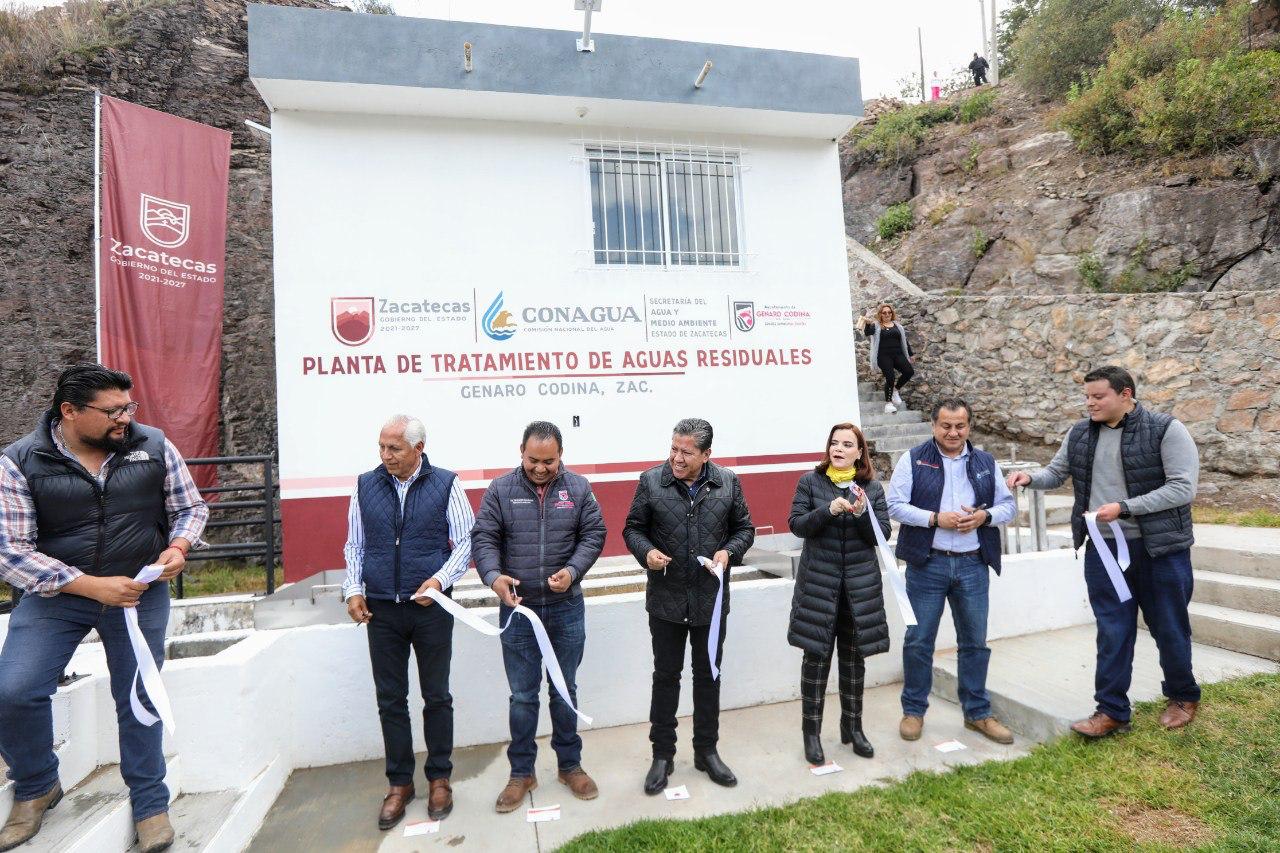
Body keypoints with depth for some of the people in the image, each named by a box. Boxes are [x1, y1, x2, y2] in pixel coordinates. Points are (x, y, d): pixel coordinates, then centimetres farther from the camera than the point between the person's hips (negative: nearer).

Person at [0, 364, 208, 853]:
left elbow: (191, 507, 4)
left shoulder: (153, 446, -6)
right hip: (56, 594, 0)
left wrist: (177, 548, -17)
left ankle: (150, 803, 26)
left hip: (141, 594, 1)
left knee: (138, 699, 8)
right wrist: (93, 586, -21)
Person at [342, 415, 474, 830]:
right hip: (381, 609, 3)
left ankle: (439, 779, 27)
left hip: (431, 607, -2)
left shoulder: (445, 484, -5)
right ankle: (399, 783, 27)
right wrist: (353, 589, 0)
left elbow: (465, 540, -3)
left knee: (437, 697, 9)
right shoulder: (365, 485, 4)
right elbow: (354, 545, 11)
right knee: (390, 699, 11)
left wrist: (440, 579, -17)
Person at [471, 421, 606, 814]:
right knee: (522, 695, 11)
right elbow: (483, 539, -6)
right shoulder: (501, 489, -5)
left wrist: (573, 570, -18)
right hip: (518, 609, -1)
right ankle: (521, 773, 28)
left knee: (564, 691, 16)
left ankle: (570, 765, 33)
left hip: (567, 608, 1)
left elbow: (593, 535, -2)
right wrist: (494, 576, -24)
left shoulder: (578, 487, -3)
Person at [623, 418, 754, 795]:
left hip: (711, 598, 2)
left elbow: (744, 528, 6)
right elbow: (633, 528, 1)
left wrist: (729, 551, -13)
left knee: (708, 676, 16)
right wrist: (646, 551, -19)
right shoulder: (651, 481, -8)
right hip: (666, 599, -1)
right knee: (666, 676, 12)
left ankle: (707, 752, 34)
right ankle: (662, 755, 28)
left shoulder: (728, 482, -4)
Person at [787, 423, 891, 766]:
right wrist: (829, 510, -22)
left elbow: (883, 534, -1)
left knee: (854, 659, 12)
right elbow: (797, 525, -7)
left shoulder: (872, 487, 3)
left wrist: (862, 513, -20)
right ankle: (811, 732, 13)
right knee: (816, 657, 0)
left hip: (860, 584, 2)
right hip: (818, 583, -2)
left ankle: (853, 727, 29)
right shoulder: (811, 481, -1)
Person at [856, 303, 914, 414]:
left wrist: (909, 355, 17)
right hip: (884, 356, -4)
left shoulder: (897, 325, 18)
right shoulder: (876, 326, 5)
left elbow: (904, 340, 21)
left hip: (898, 354, 4)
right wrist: (867, 324, -38)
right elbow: (867, 333, -16)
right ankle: (888, 402, -4)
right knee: (890, 377, -20)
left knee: (909, 371, -18)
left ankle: (896, 389, 7)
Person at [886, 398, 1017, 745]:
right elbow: (894, 505, -7)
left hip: (973, 564, 3)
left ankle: (977, 712, 29)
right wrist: (935, 518, -17)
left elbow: (1008, 505, 11)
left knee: (975, 642, 13)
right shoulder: (913, 460, -2)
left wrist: (985, 516, -10)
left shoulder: (986, 463, 9)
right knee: (918, 641, 4)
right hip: (927, 564, -3)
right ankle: (913, 710, 21)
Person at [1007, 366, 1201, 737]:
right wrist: (1030, 478, -7)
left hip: (1159, 547, -3)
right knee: (1113, 632, 7)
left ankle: (1184, 697, 37)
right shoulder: (1080, 434, 4)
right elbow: (1055, 473, 15)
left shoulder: (1166, 430, -11)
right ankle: (1112, 710, 15)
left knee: (1169, 628, 13)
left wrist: (1124, 507, -23)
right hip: (1103, 548, 4)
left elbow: (1183, 488, -16)